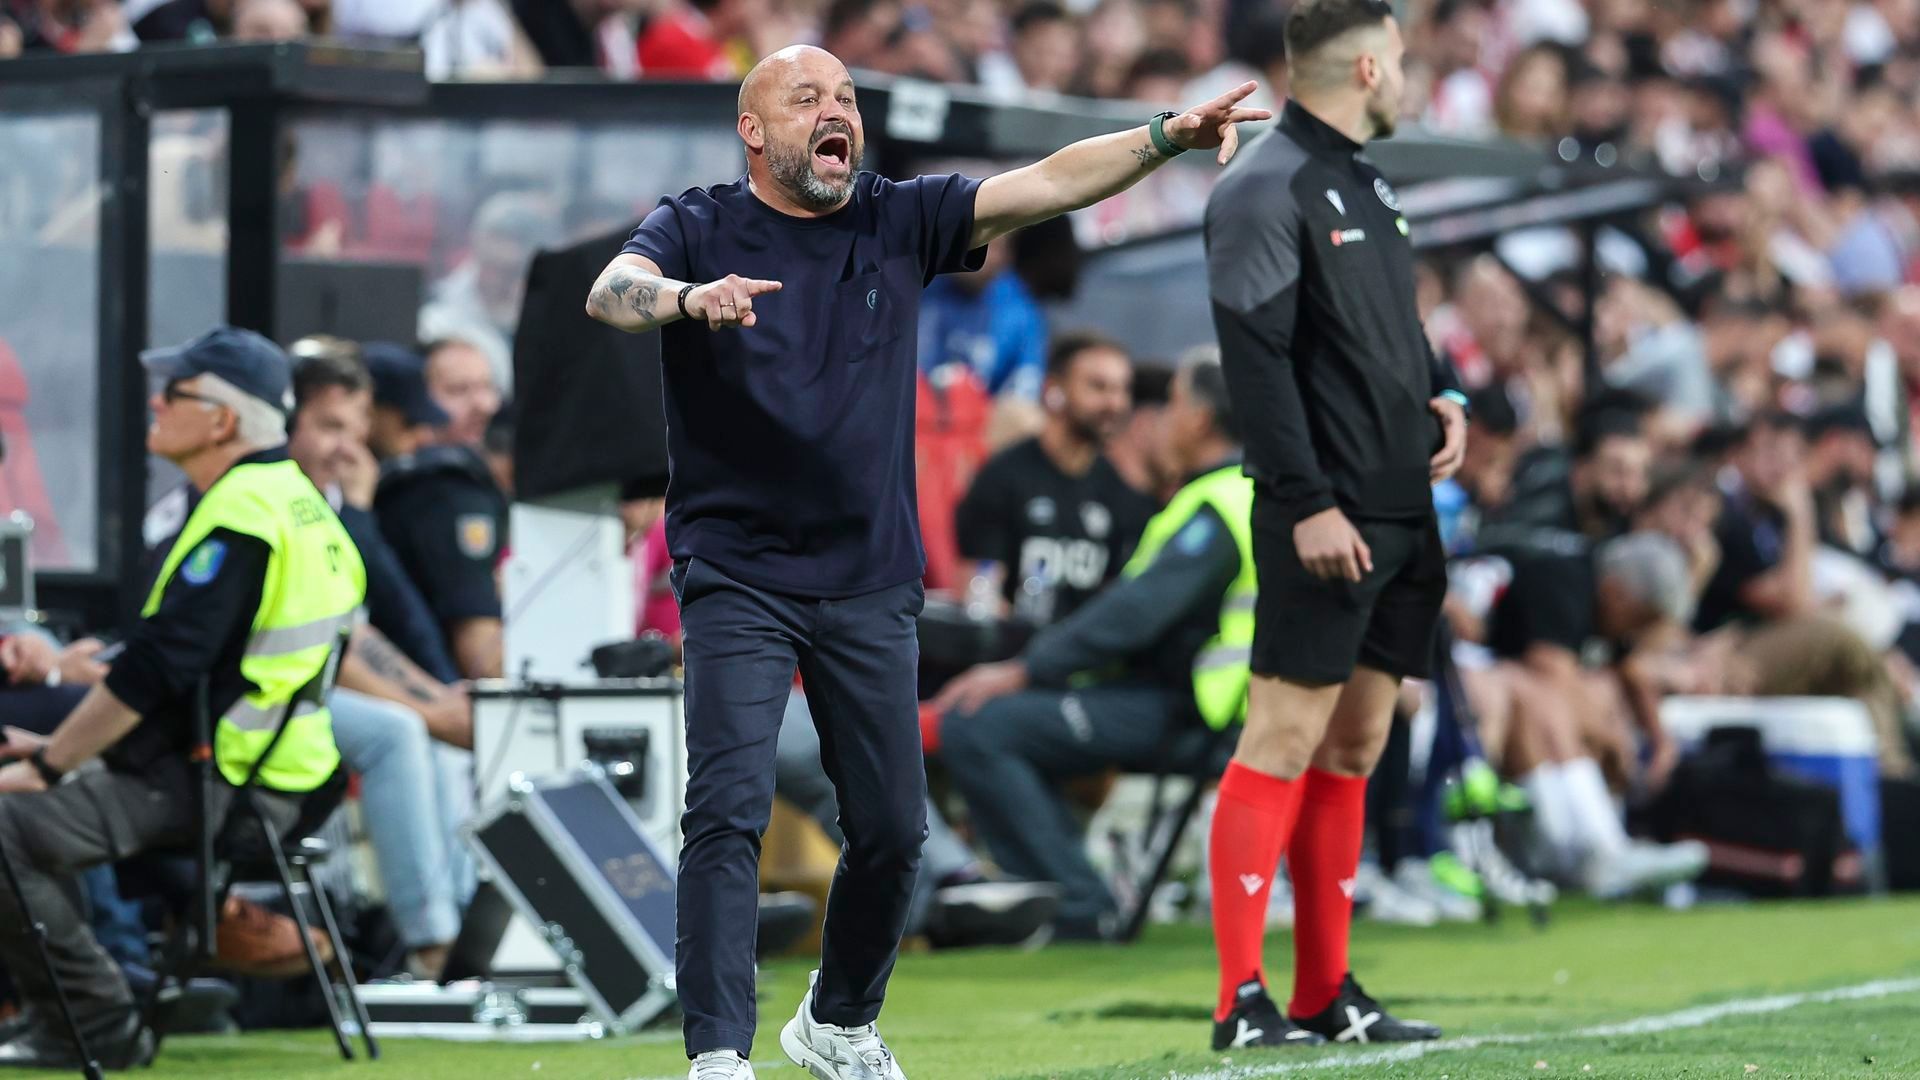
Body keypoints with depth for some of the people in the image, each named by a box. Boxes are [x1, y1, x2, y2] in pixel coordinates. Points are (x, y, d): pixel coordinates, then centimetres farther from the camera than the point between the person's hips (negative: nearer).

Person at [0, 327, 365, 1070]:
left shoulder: (241, 516, -17)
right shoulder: (290, 495, 15)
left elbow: (158, 669, -22)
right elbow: (174, 655, 20)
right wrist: (61, 746, 15)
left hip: (217, 787, -11)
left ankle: (98, 1028, -15)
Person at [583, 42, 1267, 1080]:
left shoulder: (898, 220, 5)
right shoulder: (699, 227, -2)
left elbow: (1045, 184, -3)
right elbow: (611, 292, -21)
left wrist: (1163, 138, -17)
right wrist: (689, 299, -43)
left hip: (870, 583, 4)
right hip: (736, 578, -4)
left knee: (891, 827, 7)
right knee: (728, 809, -15)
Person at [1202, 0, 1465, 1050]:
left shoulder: (1368, 186, 19)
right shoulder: (1263, 193, -10)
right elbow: (1256, 357, -17)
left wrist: (1443, 397, 10)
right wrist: (1308, 502, -21)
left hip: (1401, 514, 9)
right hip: (1326, 519, -9)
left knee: (1355, 746, 10)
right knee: (1284, 741, -10)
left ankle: (1327, 994, 15)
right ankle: (1242, 1001, -10)